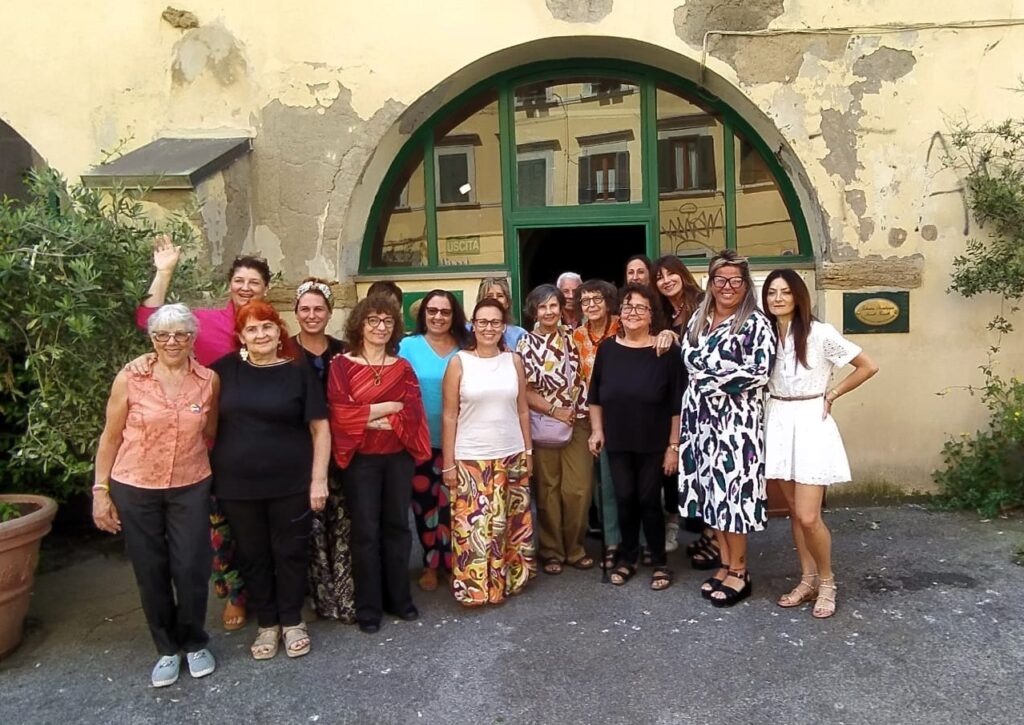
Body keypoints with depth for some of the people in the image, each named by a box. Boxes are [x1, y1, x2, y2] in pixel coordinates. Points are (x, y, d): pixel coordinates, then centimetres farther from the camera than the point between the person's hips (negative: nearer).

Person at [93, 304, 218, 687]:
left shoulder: (209, 380, -4)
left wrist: (203, 471, 8)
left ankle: (195, 643, 27)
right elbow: (110, 437, -1)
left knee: (191, 569, 2)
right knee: (150, 572, 9)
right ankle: (167, 648, 29)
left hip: (190, 489, 1)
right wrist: (100, 490, -2)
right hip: (135, 490, 0)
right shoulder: (130, 378, -8)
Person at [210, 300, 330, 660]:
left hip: (291, 483, -2)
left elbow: (320, 429, -5)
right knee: (253, 555, 13)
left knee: (290, 552, 10)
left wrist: (319, 479, -9)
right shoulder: (226, 369, 1)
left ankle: (292, 621, 29)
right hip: (238, 484, 2)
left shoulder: (299, 371, -5)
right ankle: (267, 624, 30)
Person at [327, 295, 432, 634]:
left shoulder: (403, 367, 7)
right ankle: (368, 607, 17)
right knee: (366, 531, 3)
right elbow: (341, 413, -14)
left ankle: (399, 597, 26)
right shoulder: (341, 365, -3)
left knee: (397, 526, 12)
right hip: (360, 459, -3)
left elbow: (413, 413, -5)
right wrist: (390, 406, -14)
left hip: (399, 457, 3)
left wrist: (368, 415, -14)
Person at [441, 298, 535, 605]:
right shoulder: (459, 362, -4)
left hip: (511, 455, 3)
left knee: (508, 523, 11)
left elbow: (522, 410, 10)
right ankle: (475, 586, 15)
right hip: (471, 458, -3)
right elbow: (449, 416, -4)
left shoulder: (514, 361, 4)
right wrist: (448, 463, -7)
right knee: (473, 524, -1)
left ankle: (506, 579, 28)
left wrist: (528, 451, 7)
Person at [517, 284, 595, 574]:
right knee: (548, 490, 6)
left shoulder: (571, 339, 8)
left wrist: (581, 412, 1)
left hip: (577, 422, 3)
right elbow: (524, 391, -7)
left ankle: (575, 548, 19)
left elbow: (583, 378, 13)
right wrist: (554, 411, -12)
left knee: (578, 489, 2)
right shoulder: (526, 344, -2)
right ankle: (551, 551, 20)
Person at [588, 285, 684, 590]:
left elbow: (677, 405, -8)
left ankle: (660, 562, 23)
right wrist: (597, 430, 3)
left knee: (649, 500, 5)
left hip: (653, 444, -3)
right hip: (617, 442, 3)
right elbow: (595, 396, 9)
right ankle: (627, 558, 29)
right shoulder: (607, 349, 0)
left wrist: (673, 445, -9)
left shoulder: (666, 351, -9)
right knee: (624, 499, 11)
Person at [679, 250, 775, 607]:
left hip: (736, 419, -6)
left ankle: (738, 571, 12)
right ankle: (725, 563, 22)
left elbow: (758, 373, -15)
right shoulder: (698, 318, 12)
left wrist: (708, 380, -12)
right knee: (711, 488, 10)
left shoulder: (755, 323, -7)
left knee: (732, 489, -2)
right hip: (701, 416, 6)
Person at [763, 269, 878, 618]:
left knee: (808, 517, -7)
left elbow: (868, 366, -2)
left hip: (810, 423, -5)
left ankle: (826, 581, 17)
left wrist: (831, 395, -2)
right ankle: (807, 579, 26)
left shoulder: (820, 333, -9)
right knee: (794, 511, 12)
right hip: (778, 423, 5)